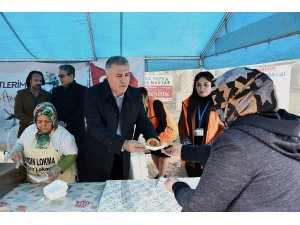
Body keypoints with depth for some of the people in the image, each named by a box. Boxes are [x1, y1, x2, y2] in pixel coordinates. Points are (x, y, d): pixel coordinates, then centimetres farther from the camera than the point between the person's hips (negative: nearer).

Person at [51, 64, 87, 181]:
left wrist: (66, 123, -16)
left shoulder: (82, 90, -1)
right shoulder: (56, 90, 14)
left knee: (80, 163, 0)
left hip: (76, 132, -4)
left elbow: (81, 111, -9)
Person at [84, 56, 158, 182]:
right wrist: (123, 143, -36)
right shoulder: (93, 94, -15)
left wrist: (154, 140, -18)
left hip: (123, 155, 3)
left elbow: (143, 121, 2)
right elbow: (95, 126, -25)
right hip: (99, 156, -3)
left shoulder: (135, 94, -3)